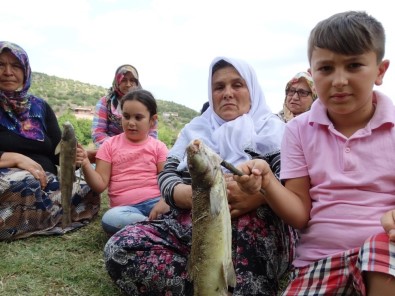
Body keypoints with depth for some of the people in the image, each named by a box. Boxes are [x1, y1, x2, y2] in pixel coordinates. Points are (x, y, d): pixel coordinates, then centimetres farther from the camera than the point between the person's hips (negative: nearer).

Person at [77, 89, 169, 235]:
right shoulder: (110, 145, 9)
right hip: (125, 207, 1)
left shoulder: (158, 147, 9)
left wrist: (163, 203, -21)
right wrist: (86, 165, -15)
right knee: (109, 219, -35)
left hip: (154, 201, -1)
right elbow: (100, 184, 4)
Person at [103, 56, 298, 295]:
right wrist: (190, 195, -14)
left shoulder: (271, 127, 12)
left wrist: (257, 195, -27)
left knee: (249, 215, -39)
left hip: (255, 233, -4)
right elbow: (167, 174, 11)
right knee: (120, 249, -21)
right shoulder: (196, 128, 22)